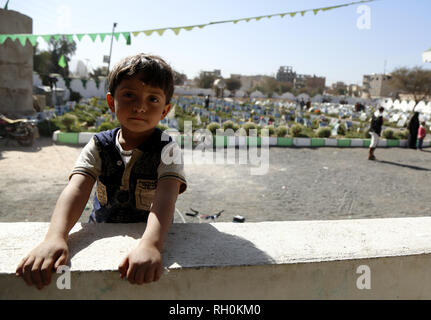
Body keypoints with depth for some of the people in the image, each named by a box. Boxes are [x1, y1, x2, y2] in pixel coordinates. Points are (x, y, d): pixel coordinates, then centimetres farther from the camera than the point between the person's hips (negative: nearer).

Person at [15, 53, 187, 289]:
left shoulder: (167, 150, -10)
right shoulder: (99, 146, -2)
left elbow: (165, 198, -26)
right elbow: (77, 189, -17)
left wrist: (149, 245, -44)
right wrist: (55, 238, -35)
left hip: (151, 236, -1)